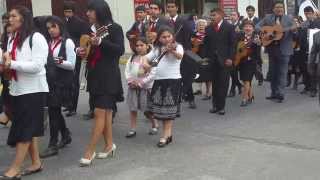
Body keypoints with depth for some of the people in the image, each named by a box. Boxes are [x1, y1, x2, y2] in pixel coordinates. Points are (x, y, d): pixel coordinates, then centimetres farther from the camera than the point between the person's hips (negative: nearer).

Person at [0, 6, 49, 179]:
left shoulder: (36, 38, -11)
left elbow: (37, 66, -19)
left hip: (33, 90, -7)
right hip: (17, 89, 7)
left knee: (24, 129, -4)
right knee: (29, 128, 11)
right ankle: (36, 162, 20)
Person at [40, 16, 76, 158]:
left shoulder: (67, 42, -5)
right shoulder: (48, 42, 11)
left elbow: (72, 65, -9)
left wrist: (59, 62, -24)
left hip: (62, 82, -6)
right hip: (50, 80, 6)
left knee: (53, 110, -7)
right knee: (55, 110, 13)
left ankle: (53, 145, 1)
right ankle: (66, 135, 34)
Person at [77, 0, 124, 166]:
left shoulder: (114, 28, -9)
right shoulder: (90, 29, 10)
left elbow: (120, 50, -17)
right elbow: (87, 48, 21)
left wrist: (101, 42, -27)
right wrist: (81, 51, -1)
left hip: (108, 76, -7)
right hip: (94, 75, 7)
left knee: (99, 112, -7)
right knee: (105, 111, 13)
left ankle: (90, 151, -4)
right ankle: (109, 144, 24)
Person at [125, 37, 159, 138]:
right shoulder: (133, 58, 8)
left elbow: (153, 74, -15)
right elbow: (127, 70, 7)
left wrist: (141, 82, -16)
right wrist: (130, 81, -9)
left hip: (146, 87, -4)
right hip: (133, 87, 5)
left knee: (147, 110, 3)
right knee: (133, 108, 5)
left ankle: (155, 125, 27)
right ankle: (132, 129, 11)